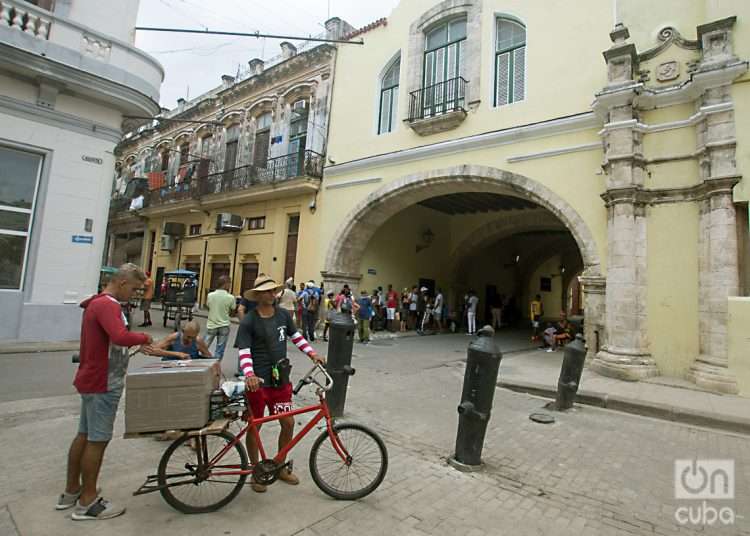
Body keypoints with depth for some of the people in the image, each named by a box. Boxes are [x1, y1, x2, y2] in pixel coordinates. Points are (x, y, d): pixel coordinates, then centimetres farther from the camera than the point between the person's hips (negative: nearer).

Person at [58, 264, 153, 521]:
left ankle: (71, 491, 32)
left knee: (84, 436, 19)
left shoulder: (97, 303, 13)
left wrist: (136, 345, 9)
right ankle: (87, 502, 13)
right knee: (98, 440, 1)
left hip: (92, 380, 10)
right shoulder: (107, 305, -22)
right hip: (103, 384, -10)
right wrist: (144, 337, -19)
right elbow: (121, 336, -38)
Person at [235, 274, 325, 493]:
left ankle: (280, 467, 30)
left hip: (280, 379, 5)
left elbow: (296, 336, 15)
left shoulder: (284, 314, 2)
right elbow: (244, 352, -17)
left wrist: (313, 354, 7)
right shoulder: (248, 321, -12)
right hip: (258, 382, -4)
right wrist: (249, 375, -33)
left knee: (288, 423, 8)